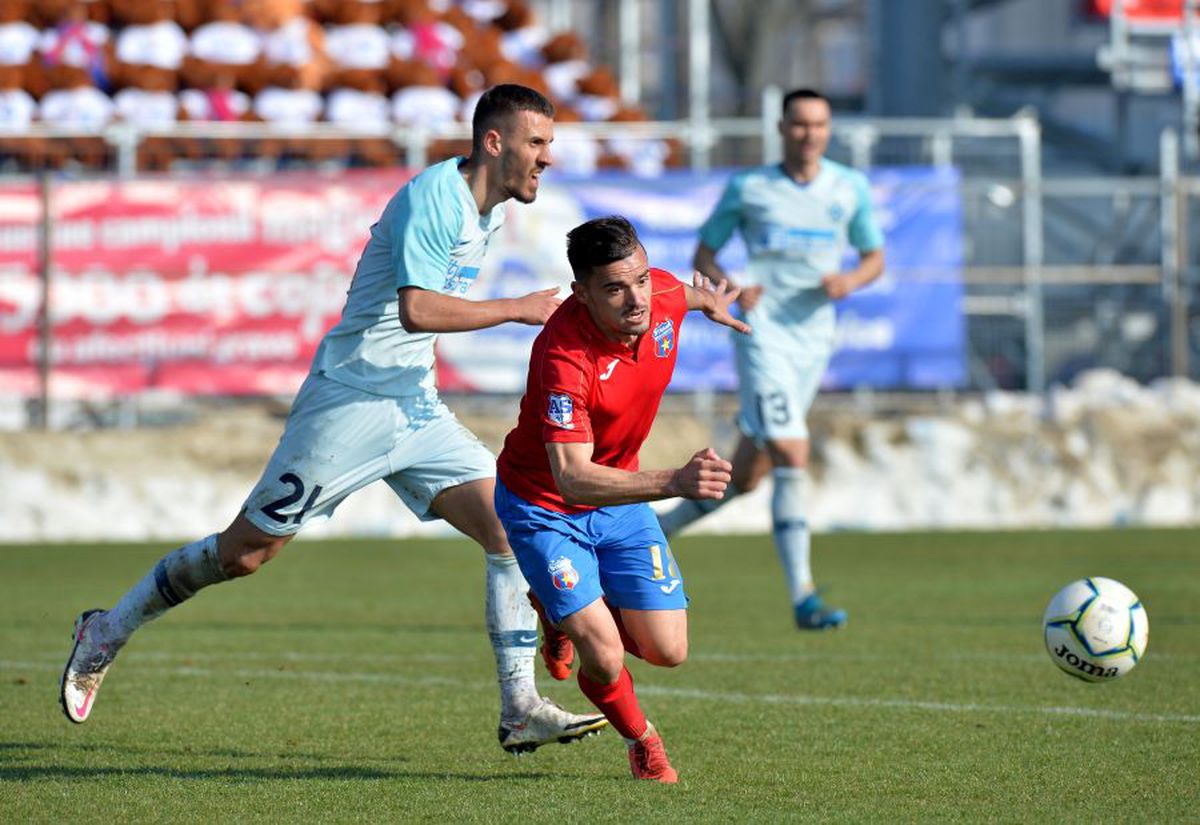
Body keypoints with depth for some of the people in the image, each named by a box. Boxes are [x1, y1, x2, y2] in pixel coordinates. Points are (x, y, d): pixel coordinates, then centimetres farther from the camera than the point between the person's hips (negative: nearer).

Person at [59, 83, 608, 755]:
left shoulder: (491, 210, 10)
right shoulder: (433, 196, -18)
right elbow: (417, 309, -31)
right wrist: (518, 309, -26)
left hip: (416, 408, 8)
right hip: (352, 403, -8)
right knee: (247, 549, -2)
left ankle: (521, 711, -6)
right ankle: (107, 634, 17)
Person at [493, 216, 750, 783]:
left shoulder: (662, 296, -17)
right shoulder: (563, 355, -36)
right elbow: (572, 477, -43)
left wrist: (708, 302, 37)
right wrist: (673, 482, -56)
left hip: (619, 494, 6)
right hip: (543, 504, -6)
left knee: (667, 651, 0)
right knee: (604, 660, -17)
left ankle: (566, 609, 32)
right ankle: (641, 741, 18)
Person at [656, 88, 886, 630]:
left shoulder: (850, 188, 8)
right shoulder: (748, 189, 1)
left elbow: (875, 258, 16)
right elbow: (702, 256, 6)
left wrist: (851, 280, -7)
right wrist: (731, 288, -15)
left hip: (814, 338, 5)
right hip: (763, 334, -5)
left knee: (746, 476, 10)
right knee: (792, 457, -18)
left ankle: (656, 532, 32)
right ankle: (803, 599, -19)